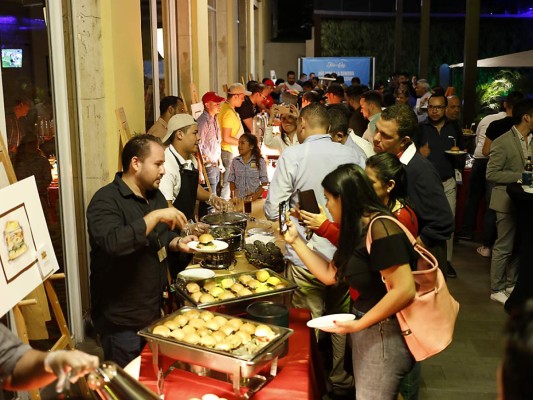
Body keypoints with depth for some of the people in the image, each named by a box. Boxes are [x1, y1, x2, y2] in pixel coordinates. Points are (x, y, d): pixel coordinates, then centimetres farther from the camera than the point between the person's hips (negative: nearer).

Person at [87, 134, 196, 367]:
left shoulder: (155, 195, 9)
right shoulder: (106, 201, -18)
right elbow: (112, 243, -37)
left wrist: (177, 243, 2)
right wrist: (155, 216, -31)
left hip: (155, 312, 8)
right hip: (122, 322, -8)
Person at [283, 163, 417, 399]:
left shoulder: (381, 229, -23)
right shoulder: (358, 230, 8)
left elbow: (404, 290, -27)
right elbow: (330, 275, 9)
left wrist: (359, 324, -22)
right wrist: (295, 241, 9)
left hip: (386, 333, -9)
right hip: (367, 329, 9)